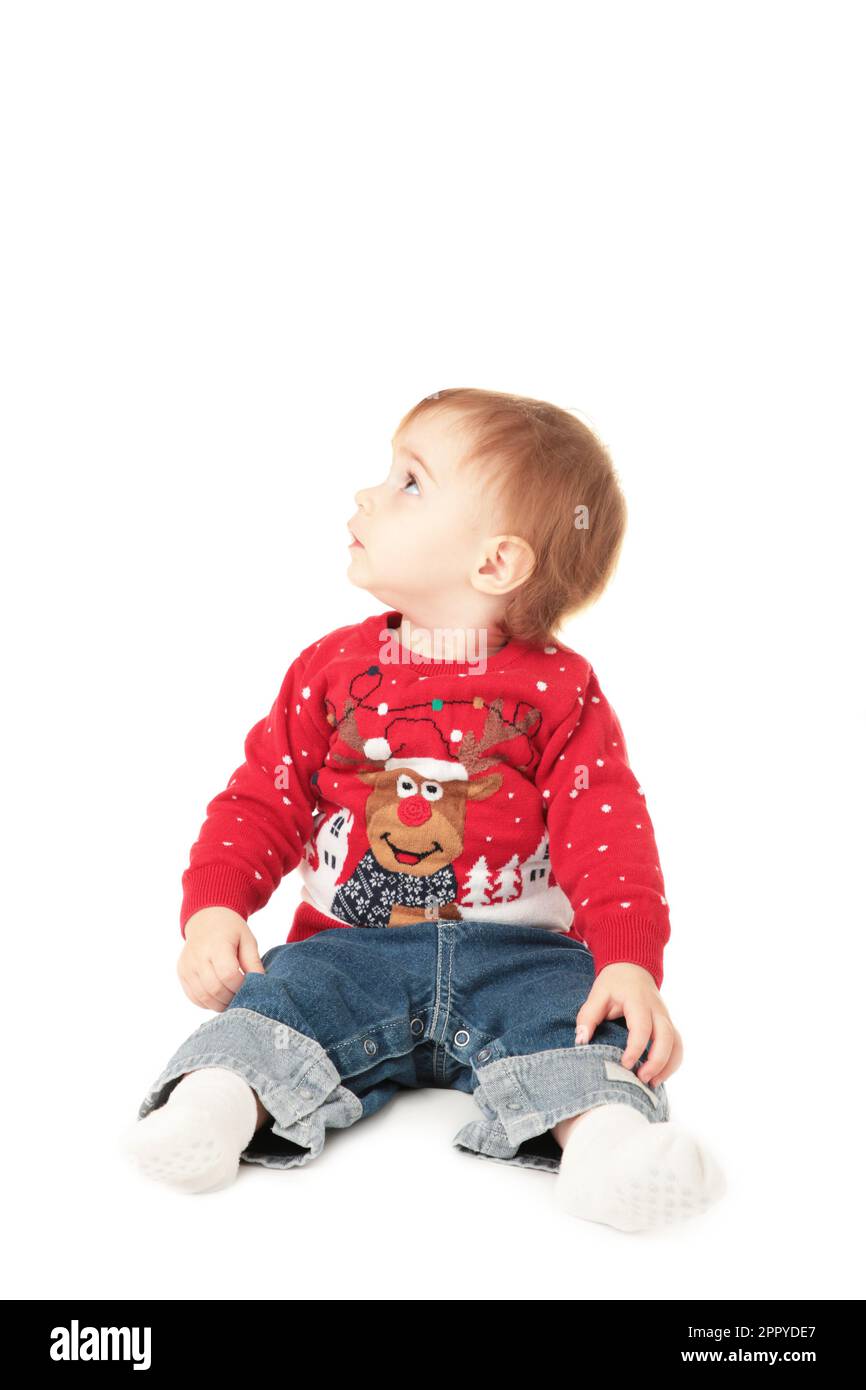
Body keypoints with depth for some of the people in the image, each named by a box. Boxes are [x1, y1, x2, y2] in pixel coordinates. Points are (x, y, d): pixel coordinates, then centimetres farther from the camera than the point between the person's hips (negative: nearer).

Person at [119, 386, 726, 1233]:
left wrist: (631, 962, -25)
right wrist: (213, 908, -9)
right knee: (282, 995, -25)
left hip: (513, 954, -2)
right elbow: (262, 799, 8)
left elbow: (606, 837, -9)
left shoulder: (557, 691, -2)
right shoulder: (331, 669, 7)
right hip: (349, 947, 2)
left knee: (570, 1007, -29)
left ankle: (601, 1133, -51)